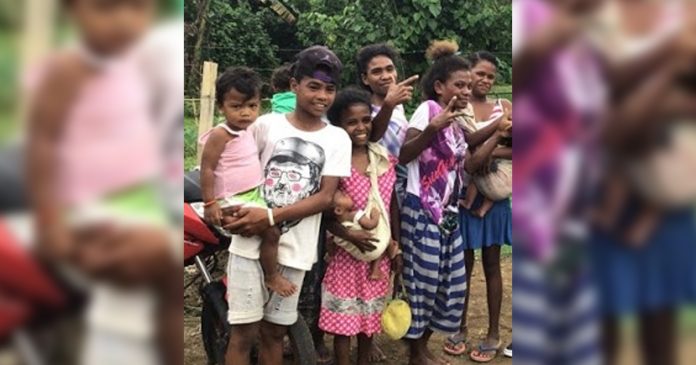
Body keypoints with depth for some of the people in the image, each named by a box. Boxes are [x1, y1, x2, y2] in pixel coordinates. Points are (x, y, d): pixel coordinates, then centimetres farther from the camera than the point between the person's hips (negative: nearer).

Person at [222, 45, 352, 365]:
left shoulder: (337, 139, 3)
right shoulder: (267, 124, 0)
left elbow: (325, 197, -4)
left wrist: (270, 216, -16)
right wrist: (233, 209, -18)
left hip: (294, 250, 2)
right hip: (251, 242, -1)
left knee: (274, 331, 13)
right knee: (246, 331, 1)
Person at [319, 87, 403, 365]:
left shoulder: (384, 159, 1)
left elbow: (392, 204, 8)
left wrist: (397, 246, 9)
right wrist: (348, 235, -26)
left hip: (380, 252, 5)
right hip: (347, 253, -5)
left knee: (371, 316, 18)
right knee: (344, 320, 5)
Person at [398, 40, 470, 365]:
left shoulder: (457, 123, 13)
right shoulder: (428, 109, -11)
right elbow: (402, 156, -21)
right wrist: (434, 127, -32)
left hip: (448, 213, 8)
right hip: (423, 211, -8)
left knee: (451, 281, 11)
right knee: (424, 279, 0)